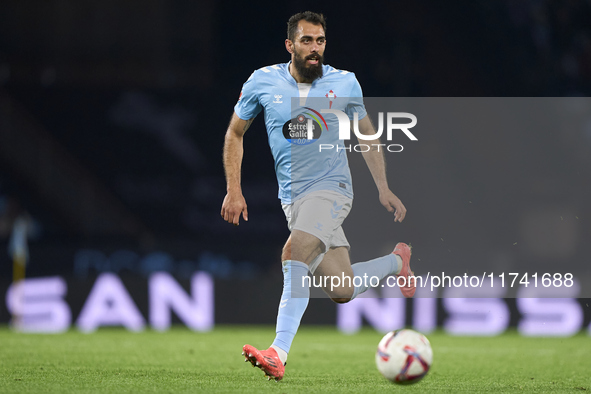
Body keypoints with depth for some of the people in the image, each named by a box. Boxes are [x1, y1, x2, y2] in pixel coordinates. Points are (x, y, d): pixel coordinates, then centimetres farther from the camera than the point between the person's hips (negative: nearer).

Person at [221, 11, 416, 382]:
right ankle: (396, 261, 31)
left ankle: (279, 353, -36)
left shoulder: (345, 83, 1)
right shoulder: (263, 82, 1)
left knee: (295, 254, -30)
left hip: (332, 188, -3)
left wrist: (384, 188, 6)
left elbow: (368, 136, 13)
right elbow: (235, 134, 12)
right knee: (342, 291, 0)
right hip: (292, 197, 3)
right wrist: (234, 191, 5)